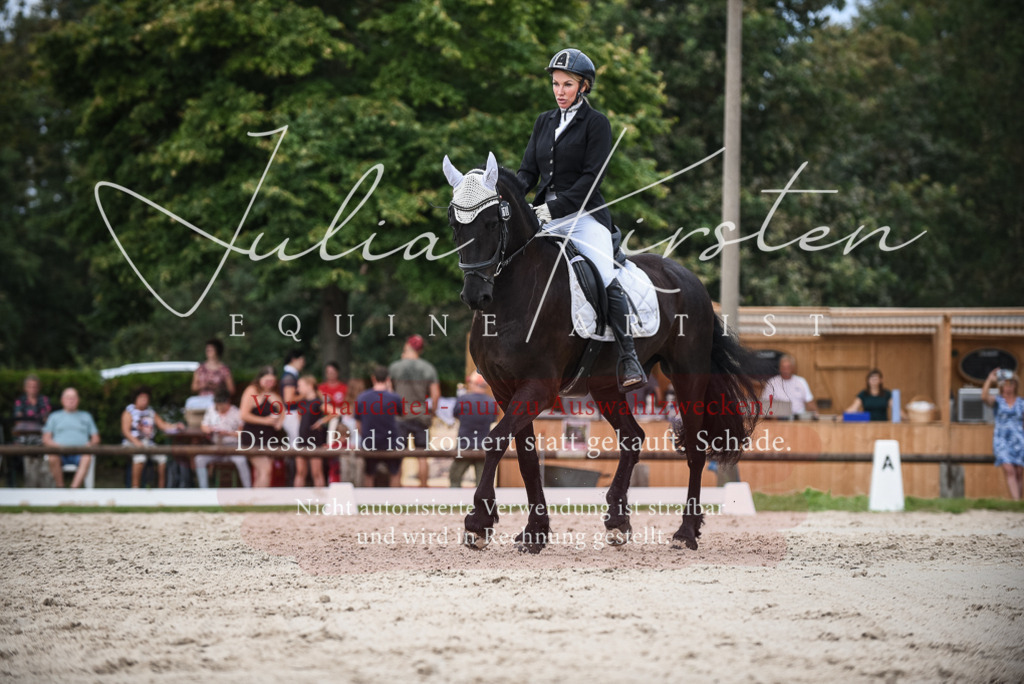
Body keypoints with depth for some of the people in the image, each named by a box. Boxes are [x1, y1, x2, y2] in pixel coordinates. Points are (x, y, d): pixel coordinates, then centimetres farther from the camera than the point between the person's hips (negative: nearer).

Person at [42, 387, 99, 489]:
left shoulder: (86, 416, 28)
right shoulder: (54, 417, 24)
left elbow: (96, 438, 23)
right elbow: (46, 439, 14)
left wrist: (90, 444, -2)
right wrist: (56, 445, -7)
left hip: (79, 453, 0)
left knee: (87, 458, -37)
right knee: (53, 458, -38)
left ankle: (74, 489, -48)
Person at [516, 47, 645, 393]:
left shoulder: (596, 123, -1)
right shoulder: (544, 122, 16)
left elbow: (591, 176, -9)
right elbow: (528, 170, 14)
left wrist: (557, 206, -19)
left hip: (584, 215, -6)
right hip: (545, 215, 6)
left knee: (607, 279, -21)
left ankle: (629, 361, -22)